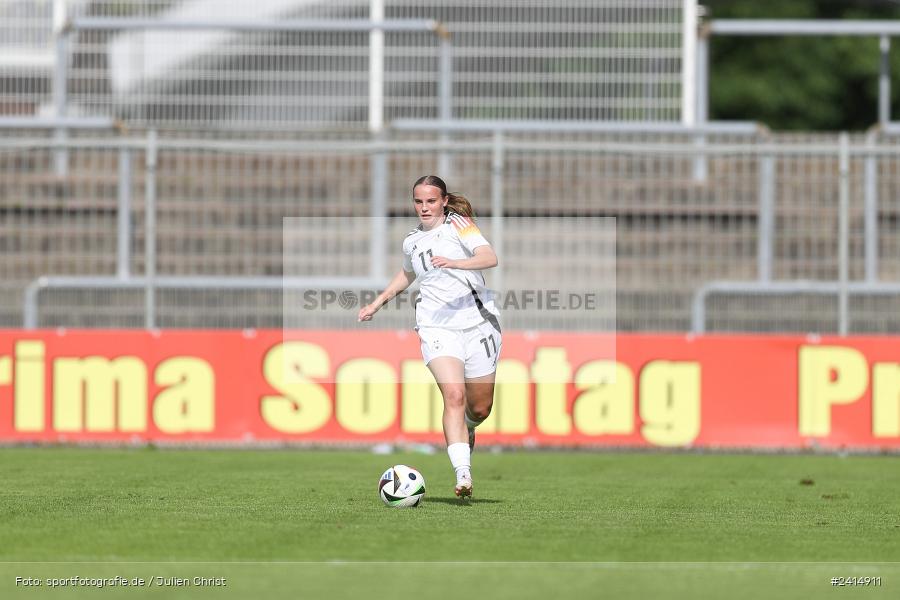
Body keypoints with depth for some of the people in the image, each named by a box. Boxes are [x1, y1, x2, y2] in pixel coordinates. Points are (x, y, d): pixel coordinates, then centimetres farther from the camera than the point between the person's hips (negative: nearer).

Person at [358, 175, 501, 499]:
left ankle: (465, 429, 46)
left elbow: (490, 258, -19)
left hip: (478, 322, -2)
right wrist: (377, 303, 35)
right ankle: (462, 473, -30)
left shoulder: (459, 225, -1)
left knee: (480, 408, 8)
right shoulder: (411, 241, 15)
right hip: (437, 326, 2)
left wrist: (453, 263, -34)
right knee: (454, 395, -23)